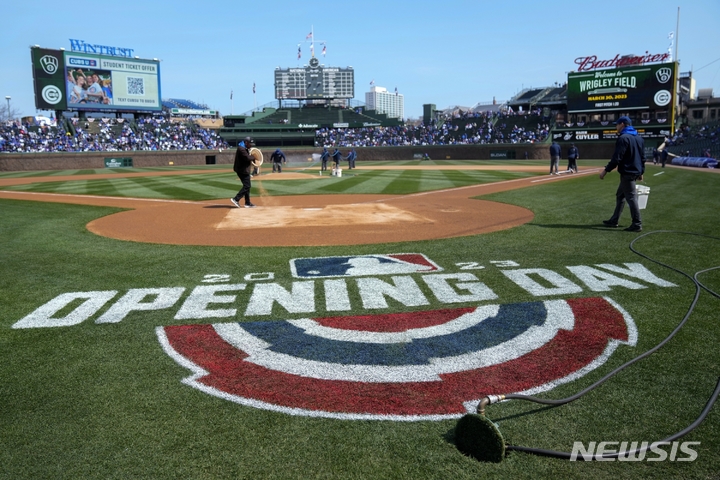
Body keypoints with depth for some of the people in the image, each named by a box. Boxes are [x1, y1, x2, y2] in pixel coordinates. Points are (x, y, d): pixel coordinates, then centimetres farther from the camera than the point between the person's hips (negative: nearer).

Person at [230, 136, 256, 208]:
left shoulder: (245, 148, 16)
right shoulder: (241, 149, -18)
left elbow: (248, 157, 18)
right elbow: (247, 158, -26)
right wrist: (254, 157, -9)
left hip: (244, 170, 11)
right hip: (243, 170, -11)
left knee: (247, 186, 13)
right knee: (247, 186, -12)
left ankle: (248, 203, 17)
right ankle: (236, 199, -12)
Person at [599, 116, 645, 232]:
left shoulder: (623, 138, -15)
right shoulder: (639, 138, 14)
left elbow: (617, 157, -21)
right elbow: (642, 157, 18)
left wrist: (606, 170, -16)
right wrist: (641, 172, 23)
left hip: (627, 172, -10)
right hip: (636, 171, 10)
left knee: (631, 197, -6)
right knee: (620, 196, 18)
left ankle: (637, 224, -4)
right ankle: (614, 220, 24)